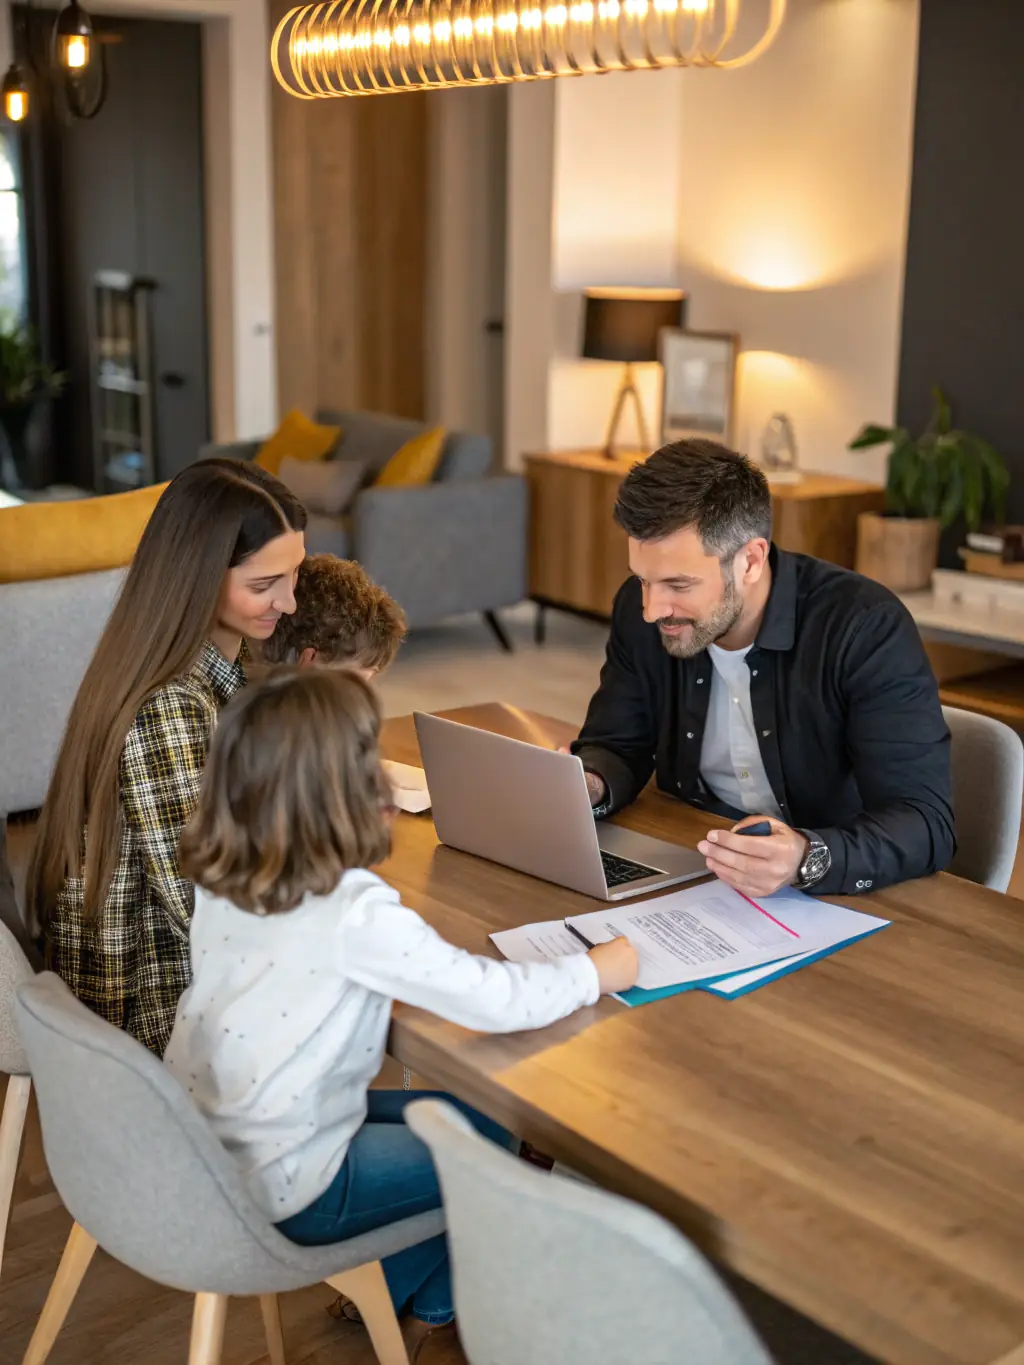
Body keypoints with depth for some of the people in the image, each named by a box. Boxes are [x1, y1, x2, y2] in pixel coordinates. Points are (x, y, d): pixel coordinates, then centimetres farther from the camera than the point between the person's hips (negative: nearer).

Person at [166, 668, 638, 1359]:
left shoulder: (219, 878, -7)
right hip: (278, 1191, -7)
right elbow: (499, 1001, -25)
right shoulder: (355, 912, -29)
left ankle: (380, 1286, 29)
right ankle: (422, 1305, 32)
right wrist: (599, 970, -8)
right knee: (491, 1142, 13)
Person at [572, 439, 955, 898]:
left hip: (841, 897, -2)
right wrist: (588, 786, -16)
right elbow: (618, 746, 6)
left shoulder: (867, 627, -21)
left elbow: (926, 822, -24)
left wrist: (806, 860, -41)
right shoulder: (640, 610, -6)